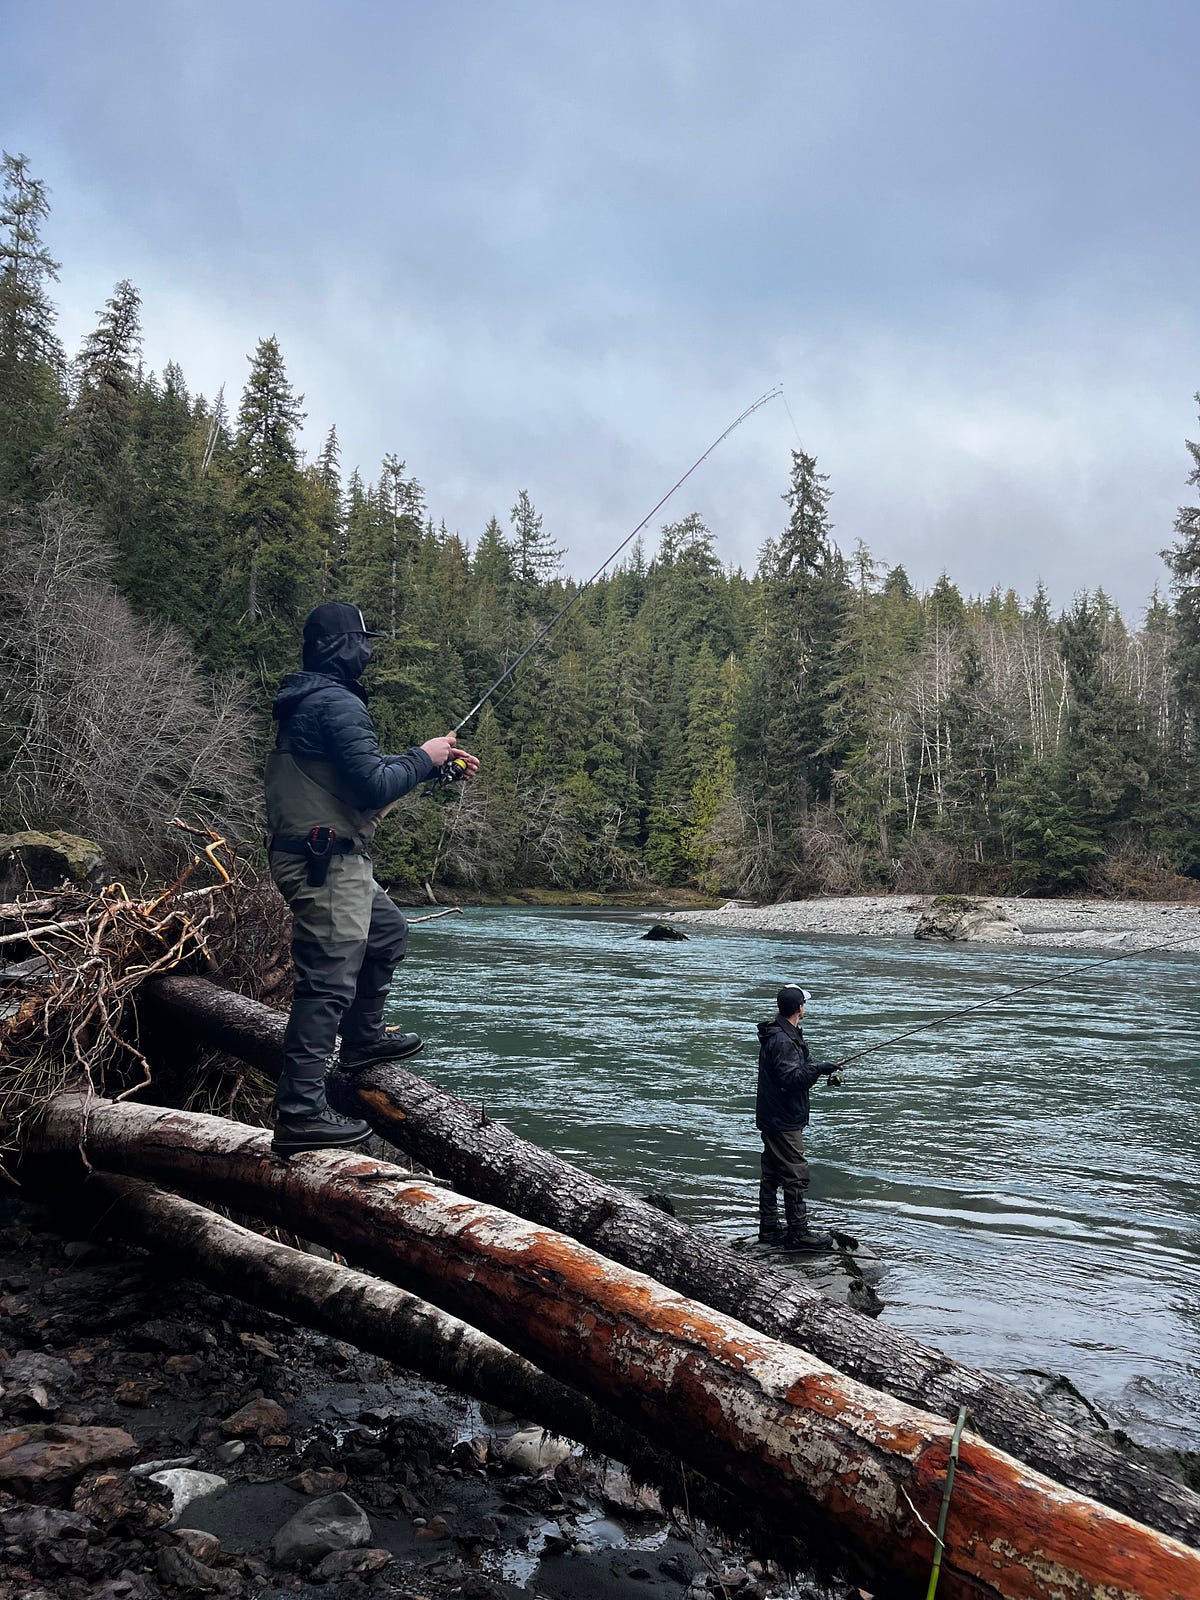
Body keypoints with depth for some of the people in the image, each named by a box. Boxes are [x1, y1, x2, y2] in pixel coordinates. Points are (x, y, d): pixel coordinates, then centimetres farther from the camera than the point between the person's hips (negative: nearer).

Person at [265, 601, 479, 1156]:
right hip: (328, 863, -11)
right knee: (327, 981, -10)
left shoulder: (307, 701, 17)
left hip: (330, 860, 11)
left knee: (388, 932, 28)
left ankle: (363, 1037, 41)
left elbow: (360, 772, 23)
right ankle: (300, 1115, -9)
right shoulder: (337, 704, -17)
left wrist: (436, 764, 17)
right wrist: (423, 758, -6)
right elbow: (376, 785, -23)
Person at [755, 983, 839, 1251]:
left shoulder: (783, 1035, 12)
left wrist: (821, 1069, 13)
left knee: (771, 1173, 15)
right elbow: (790, 1079, -28)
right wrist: (818, 1068, -24)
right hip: (783, 1121, -11)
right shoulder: (782, 1041, -22)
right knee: (796, 1175, -5)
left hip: (772, 1118, 11)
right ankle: (798, 1234, 1)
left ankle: (769, 1228, 24)